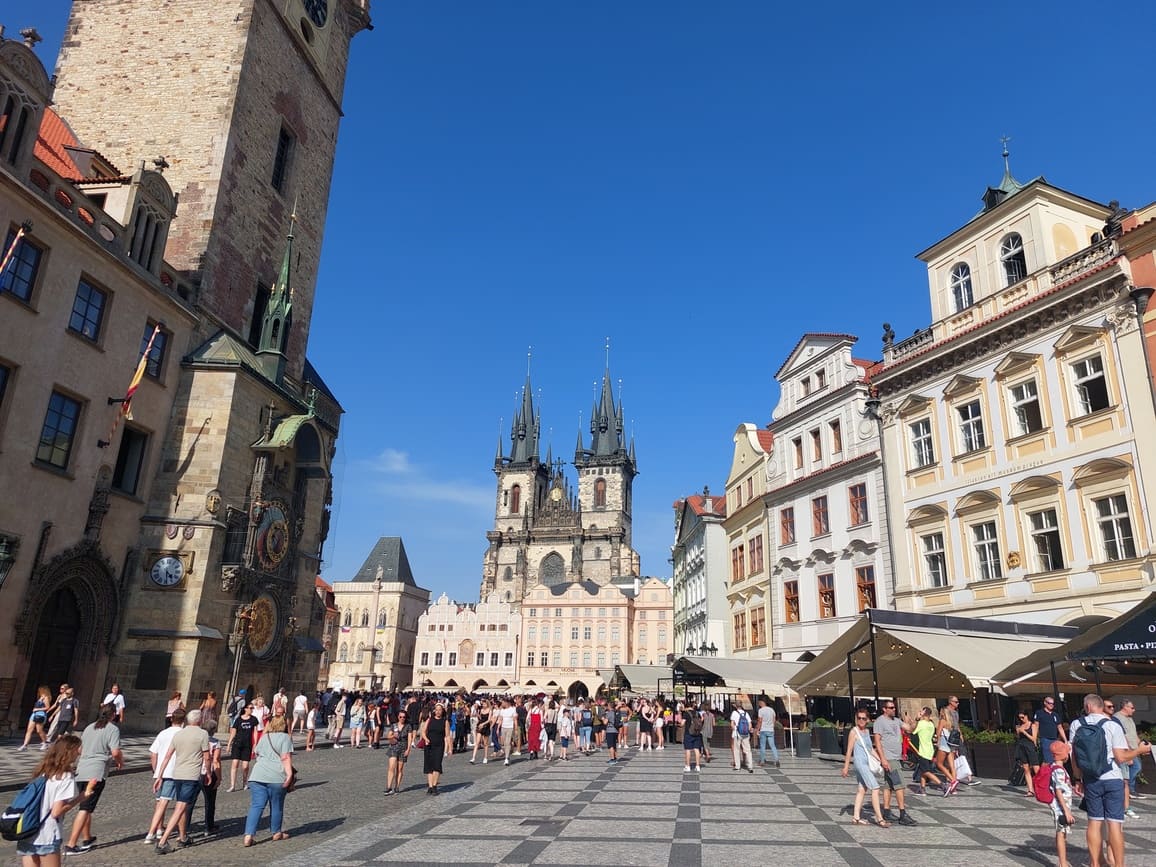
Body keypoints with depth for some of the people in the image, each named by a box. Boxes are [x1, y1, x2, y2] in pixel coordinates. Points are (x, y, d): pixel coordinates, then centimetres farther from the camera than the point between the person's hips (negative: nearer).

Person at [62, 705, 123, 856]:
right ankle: (71, 845, -7)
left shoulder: (89, 727, 15)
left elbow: (79, 749, 23)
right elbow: (115, 752, -15)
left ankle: (87, 839, 31)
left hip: (82, 770, 7)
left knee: (86, 807, 20)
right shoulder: (113, 729, -7)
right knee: (85, 809, -5)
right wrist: (121, 763, 5)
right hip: (96, 773, -7)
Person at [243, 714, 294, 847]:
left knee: (256, 806, 3)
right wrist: (289, 774, -14)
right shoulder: (285, 738, 0)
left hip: (257, 775, 5)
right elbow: (286, 758, -10)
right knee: (277, 806, 11)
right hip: (276, 777, -4)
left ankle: (248, 835, -8)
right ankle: (276, 833, 24)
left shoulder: (264, 737, 19)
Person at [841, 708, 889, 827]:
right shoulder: (854, 732, -9)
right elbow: (849, 750, -8)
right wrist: (846, 766, -7)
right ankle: (879, 818, -8)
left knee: (862, 790, 10)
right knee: (875, 788, -12)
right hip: (860, 763, -8)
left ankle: (856, 817, 16)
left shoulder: (866, 731, 13)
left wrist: (880, 759, 10)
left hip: (868, 763, 8)